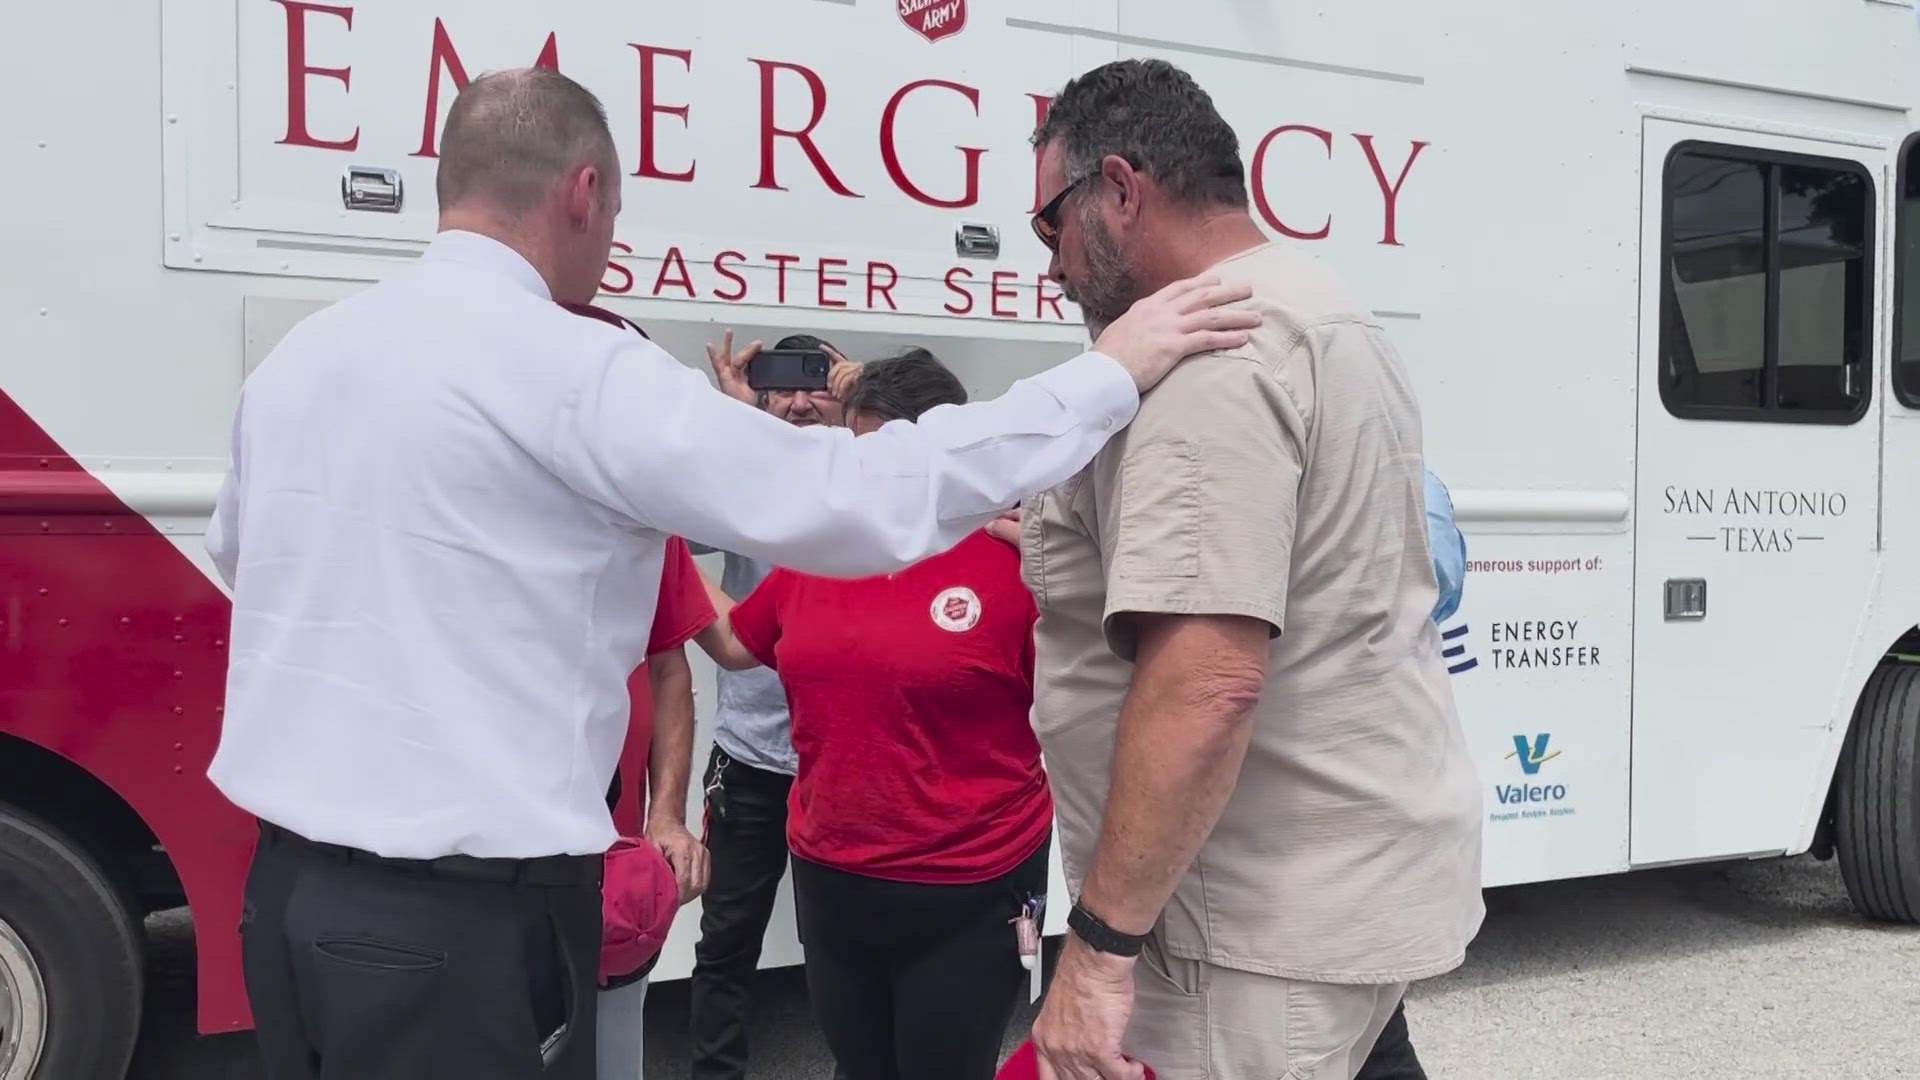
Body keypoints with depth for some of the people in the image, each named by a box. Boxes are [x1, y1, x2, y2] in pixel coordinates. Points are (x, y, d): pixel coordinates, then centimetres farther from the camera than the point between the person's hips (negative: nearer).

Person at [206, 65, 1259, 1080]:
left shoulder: (293, 355, 6)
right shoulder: (573, 369, -17)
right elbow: (856, 500, -21)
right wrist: (1110, 375, -13)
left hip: (288, 884, 8)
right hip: (458, 916, -8)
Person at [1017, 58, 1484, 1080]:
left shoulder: (1209, 348, -20)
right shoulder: (1321, 314, 14)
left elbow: (1206, 683, -29)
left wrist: (1100, 940, -23)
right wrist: (1072, 552, 32)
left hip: (1281, 918, -10)